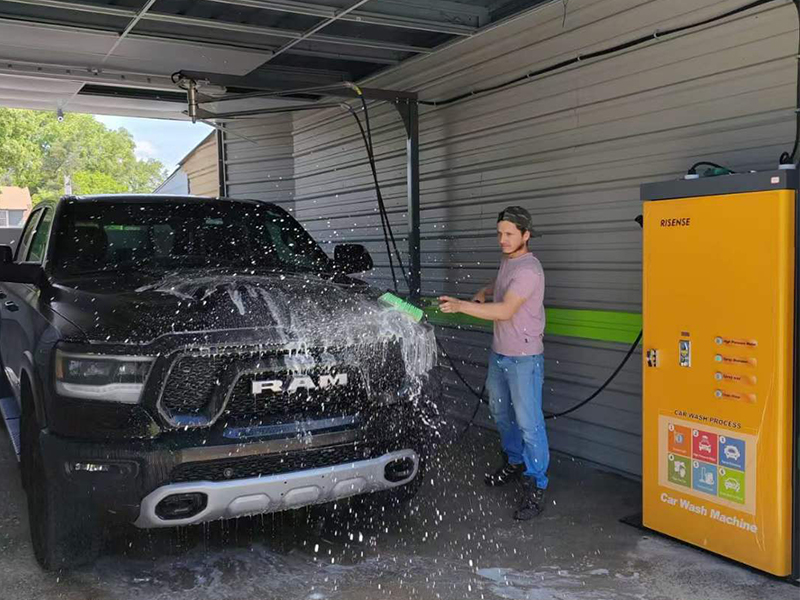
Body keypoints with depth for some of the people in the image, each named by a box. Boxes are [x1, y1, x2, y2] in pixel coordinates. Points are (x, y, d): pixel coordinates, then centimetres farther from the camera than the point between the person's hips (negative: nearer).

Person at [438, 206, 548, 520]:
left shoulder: (528, 269, -20)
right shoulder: (506, 261, 10)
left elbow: (506, 311, -29)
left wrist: (461, 306, -32)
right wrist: (483, 294, 12)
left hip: (524, 358, -10)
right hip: (498, 353, 10)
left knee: (528, 423, -6)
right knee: (501, 412, 21)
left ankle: (536, 487, 2)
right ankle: (515, 463, 39)